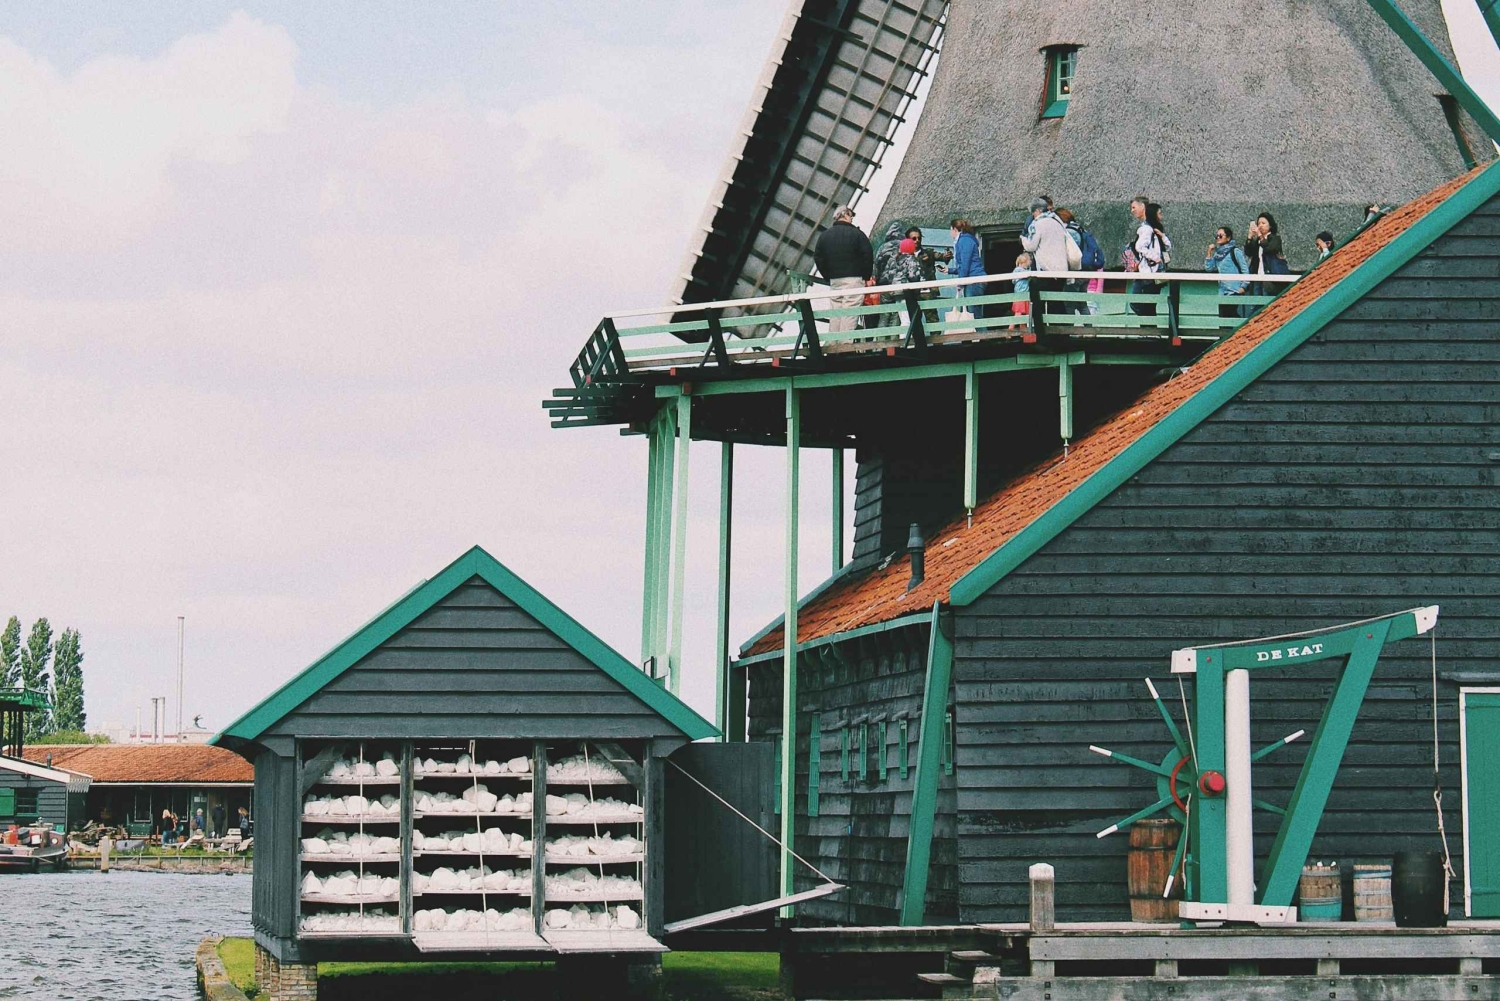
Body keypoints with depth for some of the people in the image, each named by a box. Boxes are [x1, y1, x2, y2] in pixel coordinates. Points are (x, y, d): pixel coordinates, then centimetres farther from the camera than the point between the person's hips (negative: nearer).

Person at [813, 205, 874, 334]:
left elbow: (818, 258, 13)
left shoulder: (825, 235, 12)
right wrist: (866, 277, 6)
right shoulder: (856, 234, -4)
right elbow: (868, 256, -5)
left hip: (834, 280, 5)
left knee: (835, 313, 9)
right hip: (853, 279, -5)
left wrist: (828, 278, 16)